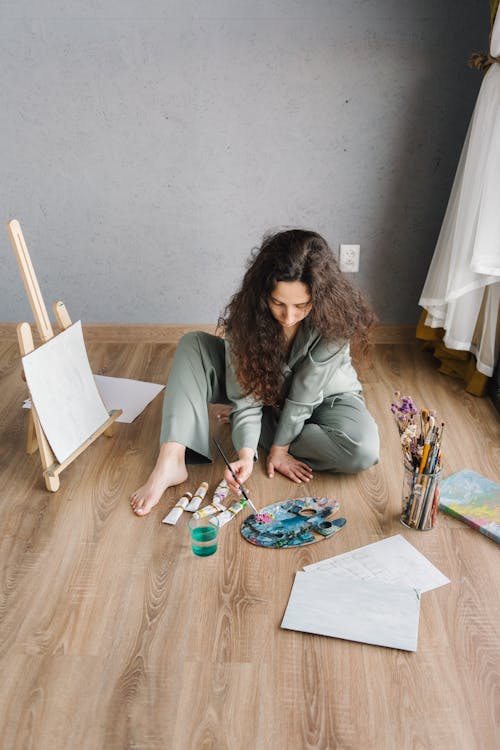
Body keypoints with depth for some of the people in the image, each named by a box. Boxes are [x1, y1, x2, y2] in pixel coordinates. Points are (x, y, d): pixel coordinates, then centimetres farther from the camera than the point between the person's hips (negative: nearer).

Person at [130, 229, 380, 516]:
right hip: (266, 389, 2)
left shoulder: (335, 320, -33)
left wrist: (279, 446, -20)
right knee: (193, 345, -19)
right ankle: (171, 463, -29)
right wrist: (246, 454, -35)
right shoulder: (246, 312, -28)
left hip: (323, 395, -1)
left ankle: (263, 431, -14)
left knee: (363, 451, -33)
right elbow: (245, 392, -24)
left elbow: (304, 395, -25)